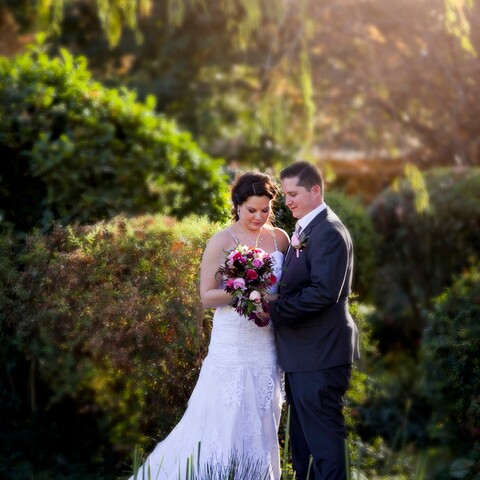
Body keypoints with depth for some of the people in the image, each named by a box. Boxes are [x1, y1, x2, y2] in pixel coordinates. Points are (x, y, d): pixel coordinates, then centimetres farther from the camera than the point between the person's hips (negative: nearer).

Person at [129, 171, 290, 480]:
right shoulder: (222, 242, -6)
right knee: (226, 421, -4)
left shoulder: (280, 238, 7)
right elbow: (206, 296, -7)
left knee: (260, 424, 10)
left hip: (268, 347, 5)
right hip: (233, 347, -4)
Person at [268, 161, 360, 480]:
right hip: (303, 351, 10)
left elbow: (323, 292, -25)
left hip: (320, 352, -10)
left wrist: (273, 310, -19)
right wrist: (272, 303, 1)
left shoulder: (328, 232, -16)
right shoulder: (306, 230, 15)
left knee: (323, 436, -5)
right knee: (303, 433, 17)